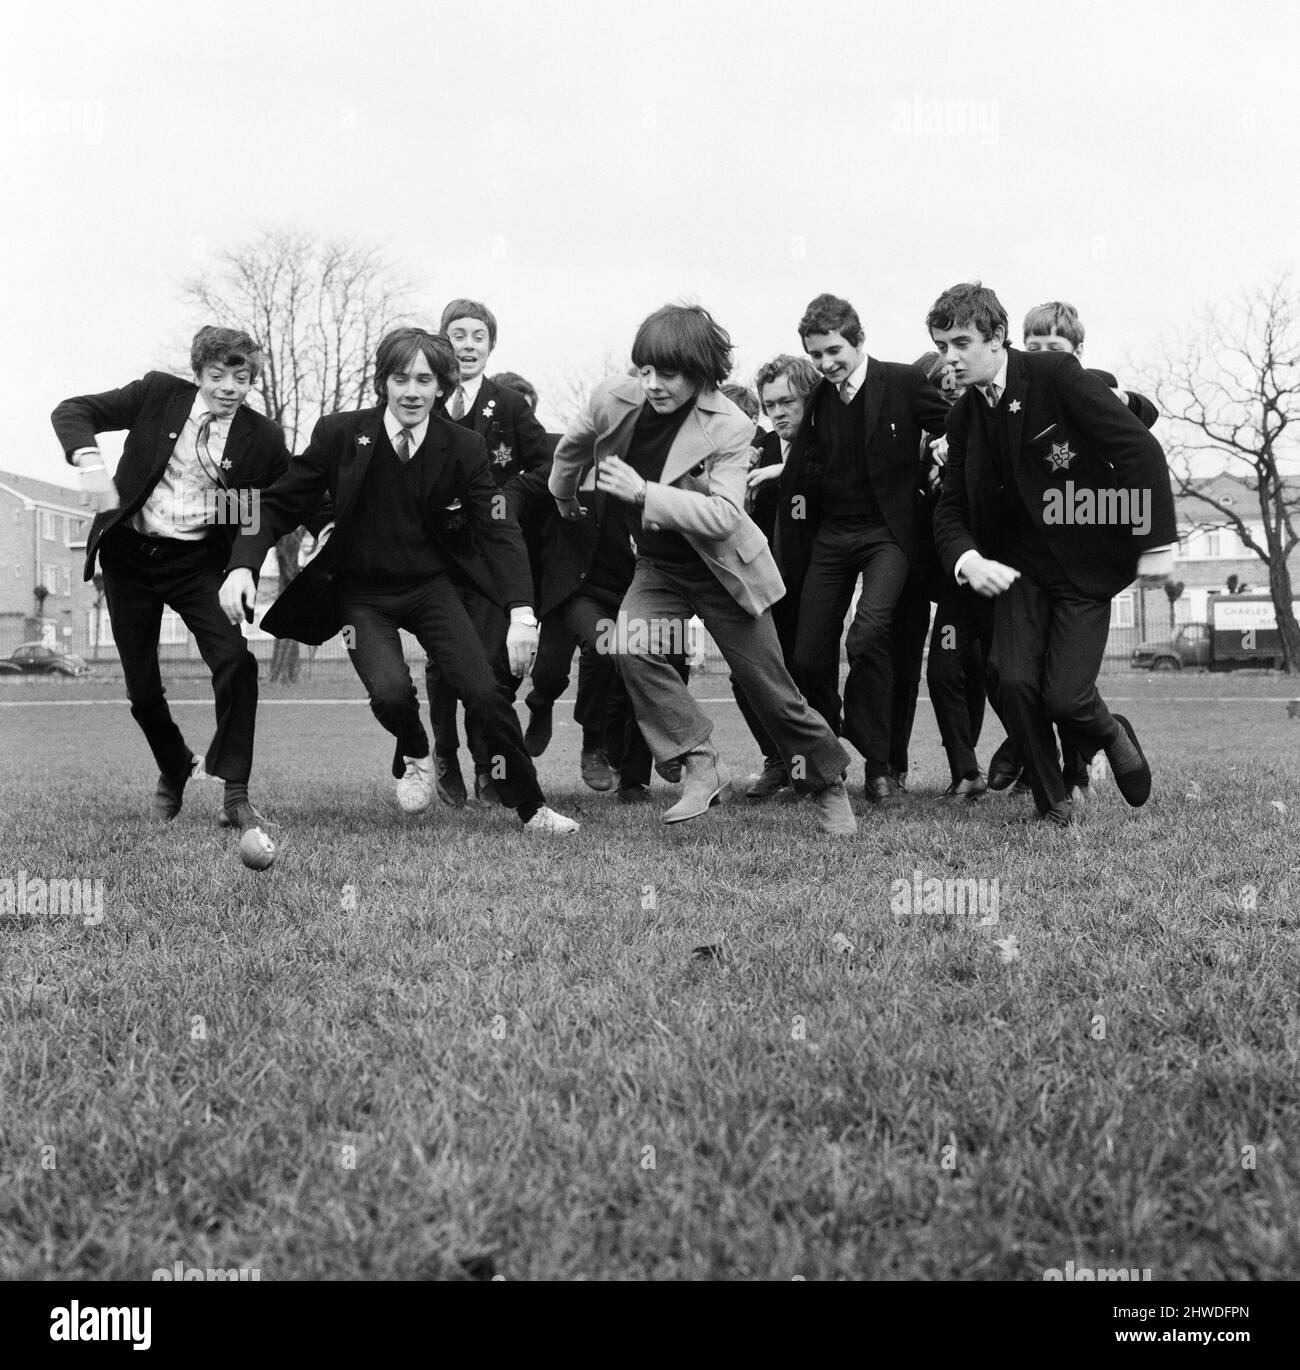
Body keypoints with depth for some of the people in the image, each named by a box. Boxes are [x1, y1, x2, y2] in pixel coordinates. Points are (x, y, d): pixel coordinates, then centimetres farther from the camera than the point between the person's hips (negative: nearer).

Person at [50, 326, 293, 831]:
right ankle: (174, 769, 37)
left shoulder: (262, 438, -5)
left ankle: (234, 796, -15)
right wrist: (89, 460, -22)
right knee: (141, 687, 6)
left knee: (236, 661, -23)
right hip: (128, 555, 1)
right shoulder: (157, 393, -5)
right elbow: (71, 412, -4)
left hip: (196, 562, -1)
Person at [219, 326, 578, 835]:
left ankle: (530, 809, 4)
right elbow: (278, 503, -4)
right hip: (362, 594, -1)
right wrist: (242, 566, -22)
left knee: (484, 692, -15)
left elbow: (499, 529, -13)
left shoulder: (463, 448, -8)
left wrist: (522, 613, -27)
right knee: (390, 692, -26)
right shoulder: (339, 434, -10)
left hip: (433, 586, 1)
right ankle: (414, 756, 11)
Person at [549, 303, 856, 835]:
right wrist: (563, 495, 28)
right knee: (632, 647, -25)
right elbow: (573, 444, 11)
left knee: (769, 687, 2)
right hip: (659, 566, 4)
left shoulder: (729, 427, -24)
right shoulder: (614, 398, -12)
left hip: (721, 569, -4)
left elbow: (724, 515, -32)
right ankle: (701, 766, -15)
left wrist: (643, 493, -36)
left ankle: (827, 784, 25)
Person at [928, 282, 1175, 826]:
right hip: (1018, 566, 4)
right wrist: (968, 559, -17)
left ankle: (1110, 733, 24)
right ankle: (1054, 806, 6)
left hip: (1086, 565, -4)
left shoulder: (1056, 374, -13)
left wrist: (1156, 543, -16)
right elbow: (951, 509, 5)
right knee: (1014, 680, -16)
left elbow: (1141, 450, -15)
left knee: (1064, 697, -14)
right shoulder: (964, 418, 4)